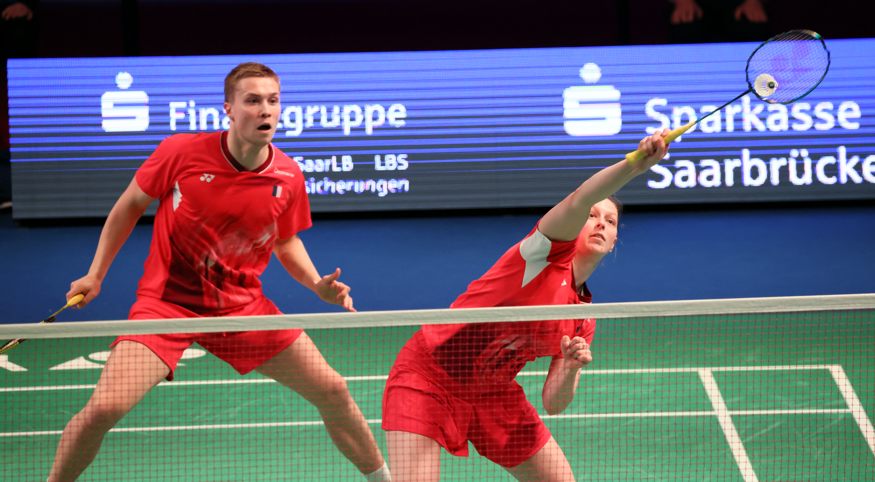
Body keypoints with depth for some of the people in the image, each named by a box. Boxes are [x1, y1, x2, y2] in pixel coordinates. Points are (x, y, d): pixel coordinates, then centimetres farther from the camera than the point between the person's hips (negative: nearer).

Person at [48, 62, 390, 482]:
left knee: (332, 391, 1)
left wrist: (319, 286, -5)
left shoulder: (288, 178, -7)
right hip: (167, 301, -3)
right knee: (104, 407, -20)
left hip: (241, 305, 3)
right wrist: (95, 275, 3)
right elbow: (130, 206, 2)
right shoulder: (181, 152, -15)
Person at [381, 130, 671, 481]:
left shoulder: (583, 322, 6)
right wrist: (635, 164, -49)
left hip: (493, 396, 7)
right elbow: (577, 202, -33)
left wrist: (571, 370, -20)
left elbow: (553, 403, 2)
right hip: (428, 377, -7)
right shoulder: (553, 251, -11)